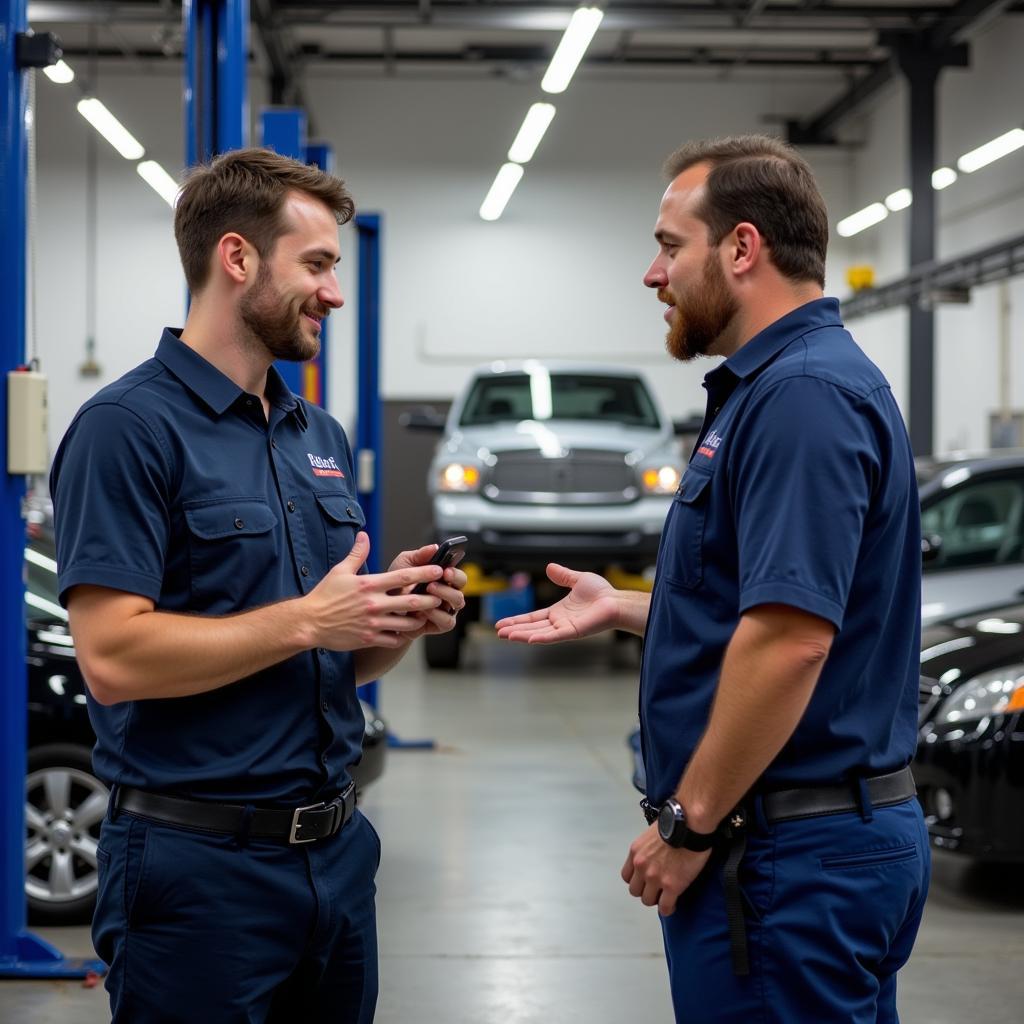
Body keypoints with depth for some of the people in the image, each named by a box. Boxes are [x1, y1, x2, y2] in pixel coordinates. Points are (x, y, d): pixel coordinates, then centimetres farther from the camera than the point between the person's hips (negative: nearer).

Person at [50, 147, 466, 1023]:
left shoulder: (321, 435, 14)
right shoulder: (129, 426, -11)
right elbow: (113, 658, -20)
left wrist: (400, 615, -3)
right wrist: (306, 621, -18)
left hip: (337, 848, 8)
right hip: (197, 861, -8)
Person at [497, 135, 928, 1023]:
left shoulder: (803, 394, -19)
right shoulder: (775, 384, 15)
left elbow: (789, 637, -26)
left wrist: (687, 824, -20)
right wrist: (621, 609, 20)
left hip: (787, 851, -10)